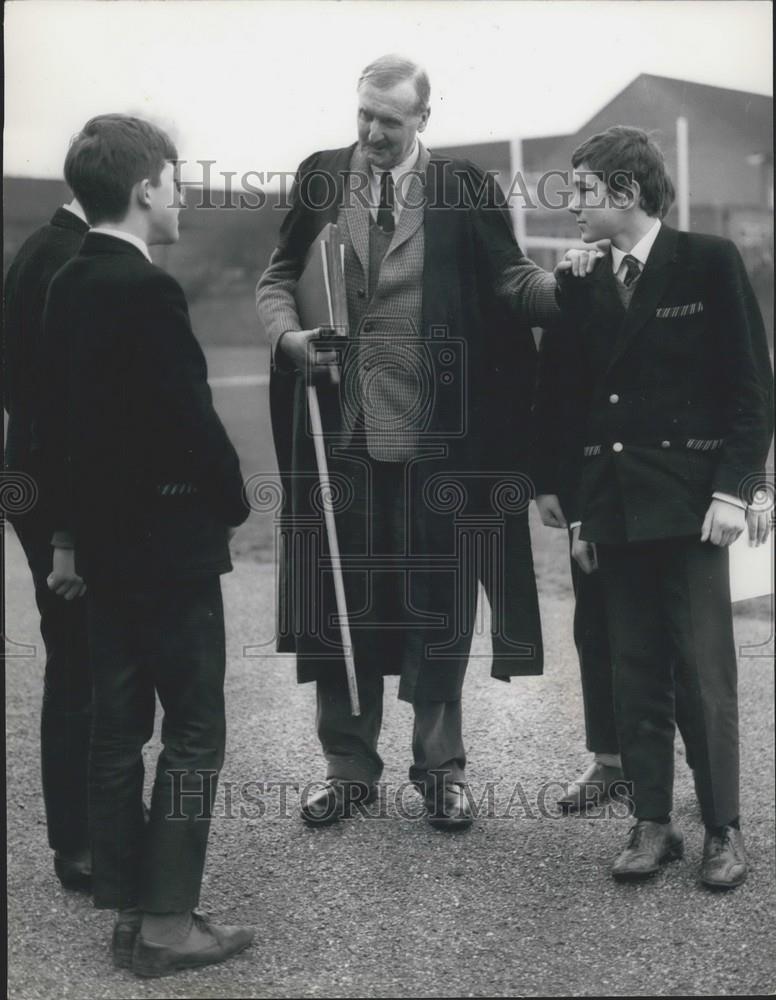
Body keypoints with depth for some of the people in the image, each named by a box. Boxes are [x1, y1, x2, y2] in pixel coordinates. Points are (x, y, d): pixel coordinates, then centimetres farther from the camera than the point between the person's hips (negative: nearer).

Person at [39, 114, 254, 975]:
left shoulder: (66, 287, 7)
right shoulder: (147, 290, -18)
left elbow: (54, 414, 12)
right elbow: (191, 417, -19)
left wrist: (69, 530, 19)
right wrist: (231, 505, -2)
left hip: (103, 537, 8)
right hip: (168, 539, -8)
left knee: (118, 725, 12)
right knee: (193, 729, 1)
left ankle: (127, 909, 21)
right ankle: (166, 922, 5)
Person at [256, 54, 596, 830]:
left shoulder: (465, 190, 1)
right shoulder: (319, 179, 6)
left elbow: (509, 281, -4)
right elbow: (277, 278, 8)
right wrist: (289, 333, -13)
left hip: (435, 438, -2)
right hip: (341, 431, 2)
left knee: (438, 606, 7)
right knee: (338, 602, 10)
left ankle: (440, 770, 22)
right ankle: (349, 767, 25)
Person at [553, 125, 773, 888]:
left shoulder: (708, 263, -1)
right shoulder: (582, 291, 11)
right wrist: (578, 512, 9)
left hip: (689, 506, -4)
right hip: (614, 510, 4)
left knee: (704, 676, -2)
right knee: (635, 678, 6)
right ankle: (651, 823, 15)